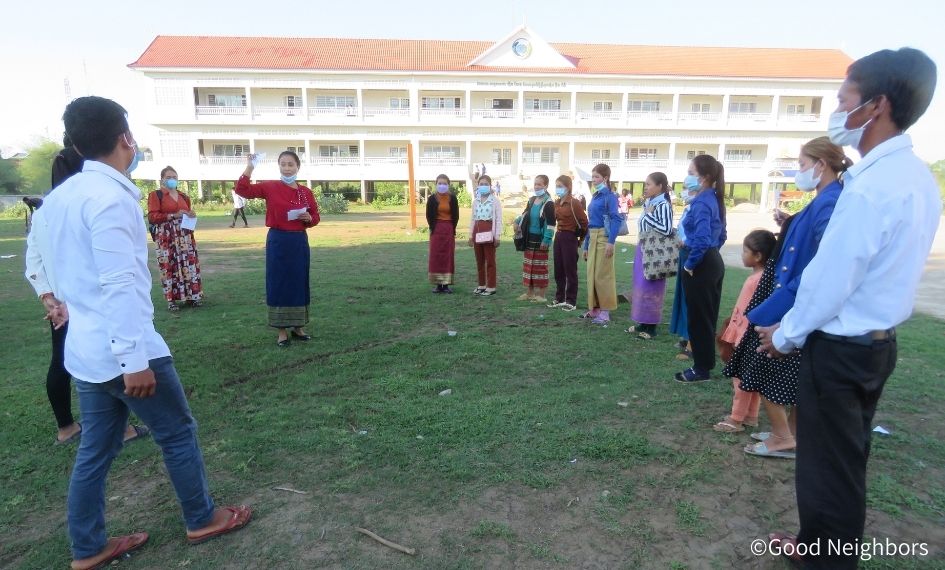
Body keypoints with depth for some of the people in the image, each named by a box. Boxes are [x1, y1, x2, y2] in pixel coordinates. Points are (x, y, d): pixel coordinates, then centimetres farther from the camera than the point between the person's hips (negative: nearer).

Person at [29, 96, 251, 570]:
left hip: (84, 348, 9)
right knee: (178, 432, 8)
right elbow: (120, 284, -24)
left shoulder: (60, 196, 10)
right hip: (121, 349, -9)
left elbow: (58, 268, 18)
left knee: (96, 448, 17)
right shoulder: (110, 197, -19)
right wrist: (135, 360, -22)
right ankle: (202, 519, 25)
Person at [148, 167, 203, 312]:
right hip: (166, 237, -5)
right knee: (169, 266, -5)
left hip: (184, 236, 5)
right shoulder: (155, 195, -1)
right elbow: (152, 217, -10)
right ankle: (171, 299, 1)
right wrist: (174, 215, -19)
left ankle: (190, 296, 10)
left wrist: (191, 215, 5)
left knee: (189, 264, 2)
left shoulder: (183, 196, 17)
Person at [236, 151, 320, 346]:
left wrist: (308, 218, -10)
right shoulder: (270, 187, -2)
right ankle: (282, 331, 13)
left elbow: (316, 217, 12)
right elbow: (242, 190, -11)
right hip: (277, 242, -2)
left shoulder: (306, 192, 5)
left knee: (300, 283, 9)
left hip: (300, 242, 3)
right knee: (278, 284, 2)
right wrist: (249, 168, -18)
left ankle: (299, 327, 23)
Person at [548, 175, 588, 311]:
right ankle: (559, 299, 21)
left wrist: (580, 238, -6)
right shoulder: (556, 203, 9)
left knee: (570, 270, -1)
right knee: (558, 270, 11)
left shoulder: (574, 203, -12)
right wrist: (559, 233, 10)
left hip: (570, 238, -7)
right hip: (558, 237, 8)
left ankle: (571, 301, 7)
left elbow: (584, 222, -13)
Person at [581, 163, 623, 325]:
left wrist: (611, 242, -23)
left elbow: (616, 219, -16)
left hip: (604, 238, -8)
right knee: (592, 274, 10)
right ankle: (594, 308, 20)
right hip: (592, 238, 8)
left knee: (603, 275, -4)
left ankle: (605, 311, 4)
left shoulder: (609, 196, -7)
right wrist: (586, 245, 18)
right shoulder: (595, 196, 16)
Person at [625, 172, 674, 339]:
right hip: (643, 250, 9)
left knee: (650, 289, -3)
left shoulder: (663, 205, -14)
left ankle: (651, 327, 7)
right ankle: (642, 324, 24)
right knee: (641, 287, 13)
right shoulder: (648, 204, 12)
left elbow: (667, 230, -24)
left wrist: (648, 215, -18)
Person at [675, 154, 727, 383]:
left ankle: (701, 369, 12)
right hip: (714, 262, 10)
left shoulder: (701, 202, -18)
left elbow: (702, 239, -29)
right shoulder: (714, 199, 11)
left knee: (698, 317, 1)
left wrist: (690, 264, -17)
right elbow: (720, 235, 20)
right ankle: (706, 361, 29)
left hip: (701, 266, -10)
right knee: (708, 315, 17)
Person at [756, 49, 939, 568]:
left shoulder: (872, 187, -24)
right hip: (877, 340, 10)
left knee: (828, 466, 7)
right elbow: (873, 271, 11)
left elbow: (830, 279, -21)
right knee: (847, 460, 23)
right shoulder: (916, 178, 6)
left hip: (840, 348, -9)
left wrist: (785, 335, -7)